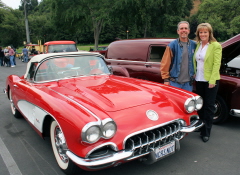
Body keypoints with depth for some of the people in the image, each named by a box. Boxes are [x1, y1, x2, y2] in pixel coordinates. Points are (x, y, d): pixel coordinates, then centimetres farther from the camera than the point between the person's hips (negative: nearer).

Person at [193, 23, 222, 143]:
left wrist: (212, 80, -18)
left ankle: (206, 132, 11)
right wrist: (194, 74, 4)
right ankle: (201, 126, 31)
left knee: (208, 106, 2)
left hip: (210, 80, -5)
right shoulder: (198, 45, 9)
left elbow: (216, 64, -13)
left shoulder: (216, 46, -8)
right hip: (199, 80, 6)